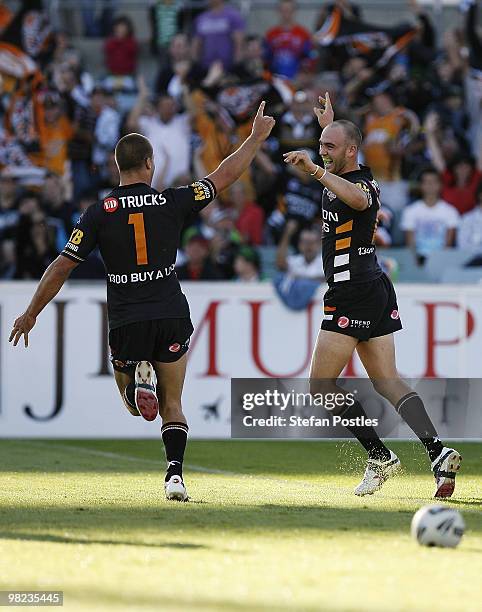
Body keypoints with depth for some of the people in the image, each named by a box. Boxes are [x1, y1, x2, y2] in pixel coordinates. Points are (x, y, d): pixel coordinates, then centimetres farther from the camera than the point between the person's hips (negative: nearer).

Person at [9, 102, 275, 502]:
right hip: (172, 318, 1)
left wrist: (31, 314, 5)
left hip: (126, 323, -1)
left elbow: (62, 267, -5)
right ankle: (175, 473, -8)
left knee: (136, 406, 18)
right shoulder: (172, 203, -4)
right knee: (172, 405, 12)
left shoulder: (100, 213, -6)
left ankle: (138, 378, -17)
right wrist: (257, 137, 22)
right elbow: (225, 176, 8)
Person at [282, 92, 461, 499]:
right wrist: (329, 125, 47)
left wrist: (316, 171, -51)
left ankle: (379, 456, -7)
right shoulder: (351, 178, 15)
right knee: (387, 382, 6)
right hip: (376, 291, 10)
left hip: (352, 293, -10)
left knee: (322, 386, -4)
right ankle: (438, 452, -10)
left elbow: (359, 198, -41)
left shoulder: (359, 183, -14)